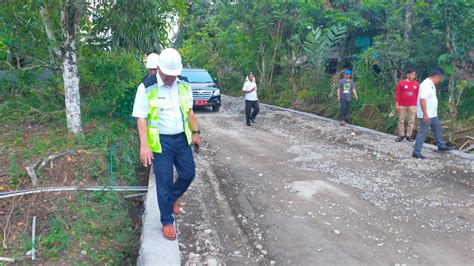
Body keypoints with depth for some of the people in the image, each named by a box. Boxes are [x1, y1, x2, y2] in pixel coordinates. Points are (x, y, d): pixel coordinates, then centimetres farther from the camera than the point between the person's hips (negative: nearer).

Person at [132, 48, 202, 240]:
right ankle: (167, 222, 17)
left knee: (188, 173, 10)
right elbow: (141, 118, -13)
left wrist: (196, 132, 12)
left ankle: (173, 198, 40)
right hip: (160, 141, -5)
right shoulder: (146, 88, -14)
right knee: (164, 182, 1)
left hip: (181, 138, 5)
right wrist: (144, 146, -20)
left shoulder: (183, 85, 2)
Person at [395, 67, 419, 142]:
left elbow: (418, 95, 9)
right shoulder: (401, 83, -4)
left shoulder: (416, 84, 4)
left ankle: (409, 136, 11)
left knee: (411, 121, 3)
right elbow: (397, 94, -3)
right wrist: (397, 104, -7)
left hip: (412, 106, 2)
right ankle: (401, 135, 13)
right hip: (402, 105, -2)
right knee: (401, 120, 4)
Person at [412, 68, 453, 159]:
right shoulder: (426, 85, -22)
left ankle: (441, 146, 39)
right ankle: (416, 152, 2)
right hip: (426, 115, -10)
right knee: (422, 133, -5)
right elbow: (422, 100, -28)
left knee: (438, 129, 22)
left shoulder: (431, 84, 11)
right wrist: (425, 114, -30)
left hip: (432, 114, 10)